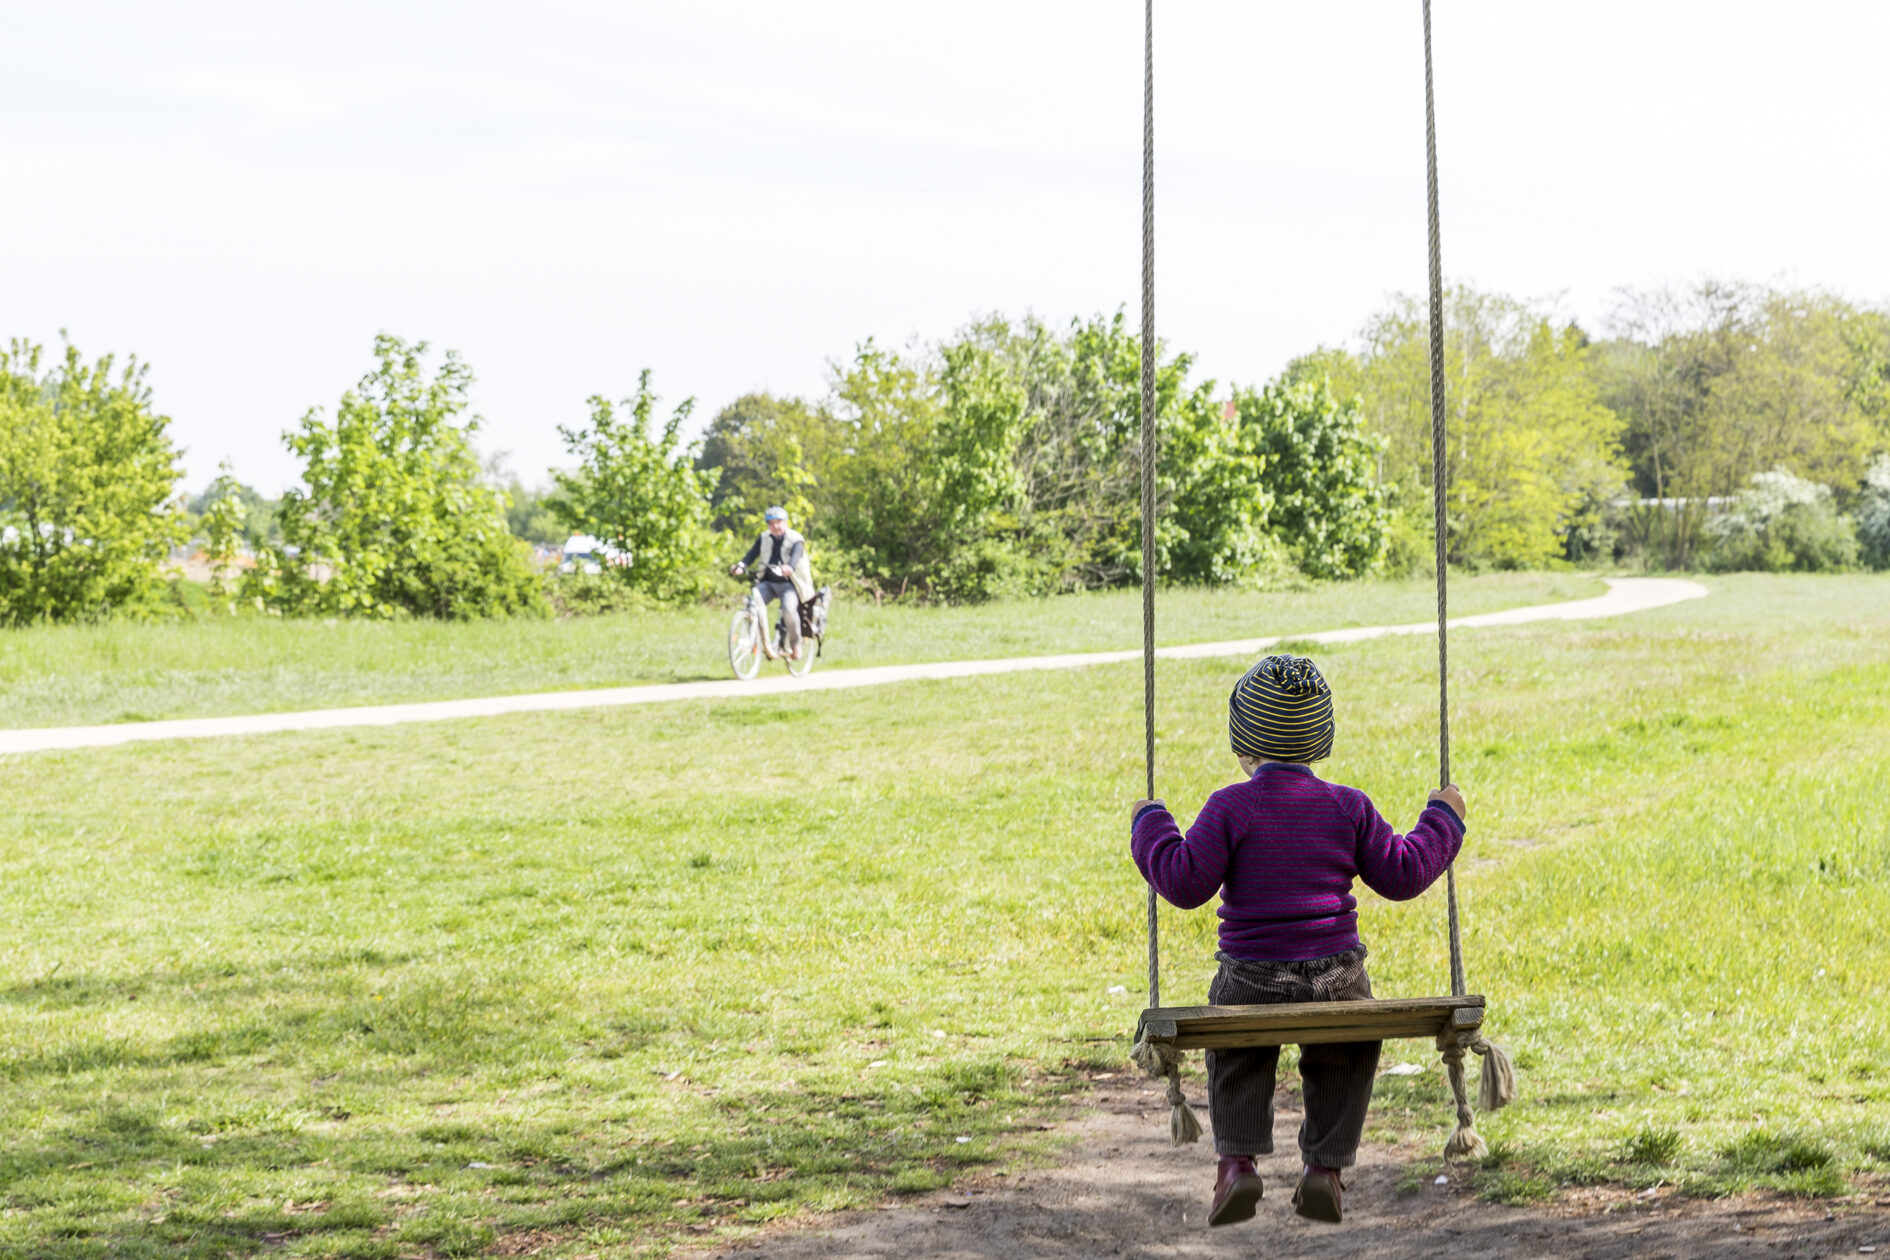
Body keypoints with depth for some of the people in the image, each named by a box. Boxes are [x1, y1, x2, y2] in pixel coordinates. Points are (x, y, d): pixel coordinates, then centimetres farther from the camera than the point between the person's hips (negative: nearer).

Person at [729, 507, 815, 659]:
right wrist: (741, 566, -29)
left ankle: (795, 645, -7)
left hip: (788, 583, -4)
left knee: (788, 609, -30)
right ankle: (764, 642, -10)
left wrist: (789, 568, -48)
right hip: (768, 583, 4)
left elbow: (796, 556, -25)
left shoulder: (795, 540, -6)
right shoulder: (764, 539, 6)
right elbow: (752, 554, -7)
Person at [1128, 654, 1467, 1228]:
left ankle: (1236, 1160, 12)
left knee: (1237, 1056, 30)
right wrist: (1443, 819, 19)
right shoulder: (1348, 807, 1)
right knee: (1347, 1056, 31)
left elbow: (1185, 883, -9)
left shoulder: (1232, 806, -7)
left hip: (1252, 981, -1)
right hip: (1337, 982, 1)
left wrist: (1149, 826, 6)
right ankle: (1325, 1167, 19)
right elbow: (1402, 875, 5)